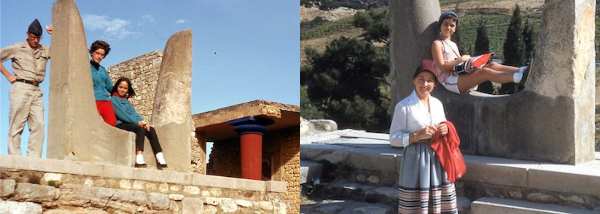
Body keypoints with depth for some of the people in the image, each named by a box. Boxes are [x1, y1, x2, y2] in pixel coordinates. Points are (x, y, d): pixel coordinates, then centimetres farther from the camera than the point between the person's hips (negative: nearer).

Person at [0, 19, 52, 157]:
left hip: (36, 91, 4)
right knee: (16, 126, -6)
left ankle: (34, 160, -10)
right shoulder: (16, 48, 6)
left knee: (39, 125, -8)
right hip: (20, 88, -4)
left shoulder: (45, 50, 14)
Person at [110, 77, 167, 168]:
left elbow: (134, 113, 12)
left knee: (151, 129, -17)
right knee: (141, 129, -32)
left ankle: (159, 157, -28)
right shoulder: (113, 100, 2)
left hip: (130, 123, 7)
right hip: (120, 125, -7)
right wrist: (137, 122, -17)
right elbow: (121, 114, -11)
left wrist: (143, 122, -8)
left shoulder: (127, 101, 24)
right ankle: (139, 158, -46)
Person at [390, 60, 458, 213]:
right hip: (416, 161, -5)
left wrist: (445, 130, -1)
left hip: (438, 159, 6)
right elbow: (394, 138, -9)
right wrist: (418, 136, -20)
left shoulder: (437, 104, 9)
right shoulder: (404, 106, -8)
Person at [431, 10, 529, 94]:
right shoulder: (437, 44, 1)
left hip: (460, 76, 8)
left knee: (491, 65, -11)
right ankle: (520, 77, -47)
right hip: (449, 81, -8)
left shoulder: (453, 45, 27)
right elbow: (442, 67, -11)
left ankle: (521, 70, -32)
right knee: (485, 72, -28)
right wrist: (461, 59, -9)